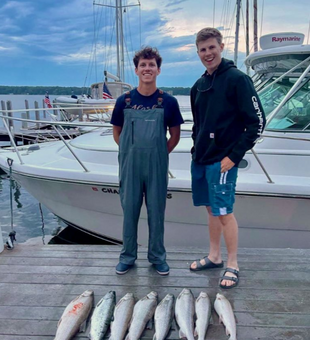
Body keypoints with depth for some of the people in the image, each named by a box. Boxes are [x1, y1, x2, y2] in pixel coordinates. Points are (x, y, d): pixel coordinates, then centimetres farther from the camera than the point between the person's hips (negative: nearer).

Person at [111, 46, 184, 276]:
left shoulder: (168, 102, -2)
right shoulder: (124, 101, 0)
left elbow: (175, 135, 6)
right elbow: (117, 133, 10)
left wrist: (159, 154, 0)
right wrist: (132, 153, 3)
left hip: (157, 168, 0)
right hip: (130, 167, 1)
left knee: (156, 212, 9)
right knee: (129, 211, 10)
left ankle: (158, 256, 27)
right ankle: (128, 256, 27)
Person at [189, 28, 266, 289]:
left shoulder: (237, 79, -9)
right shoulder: (199, 86, 12)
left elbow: (257, 122, -13)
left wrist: (234, 155, -15)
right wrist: (196, 149, 9)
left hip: (222, 161, -7)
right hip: (200, 160, 7)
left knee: (224, 212, -2)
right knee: (211, 209, 15)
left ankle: (233, 265, 14)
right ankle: (214, 257, 29)